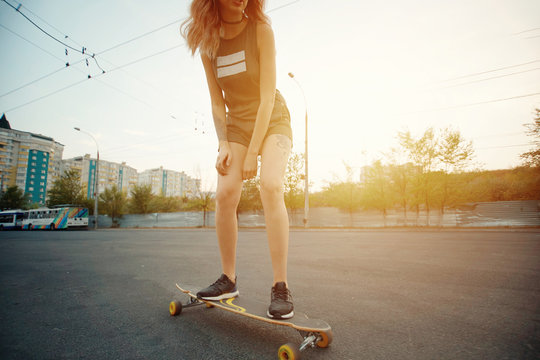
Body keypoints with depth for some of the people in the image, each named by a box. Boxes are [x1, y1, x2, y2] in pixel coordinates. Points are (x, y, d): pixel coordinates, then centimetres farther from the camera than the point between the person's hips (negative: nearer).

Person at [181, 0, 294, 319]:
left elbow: (267, 97, -18)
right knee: (225, 193, -14)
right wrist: (224, 145, -11)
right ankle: (229, 280, 1)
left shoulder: (261, 29, -11)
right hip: (237, 124, 4)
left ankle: (281, 287, -19)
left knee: (271, 185, -27)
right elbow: (217, 103, 2)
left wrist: (252, 153, -21)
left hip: (272, 120, -3)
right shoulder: (208, 41, 1)